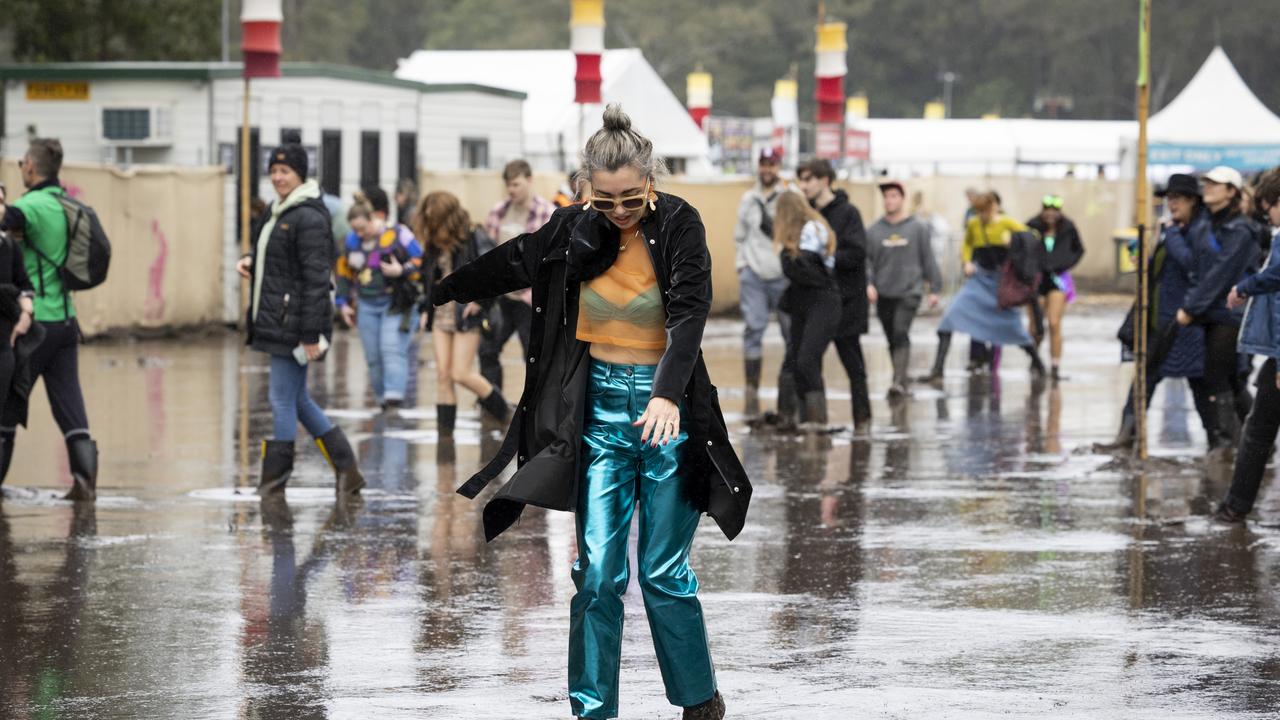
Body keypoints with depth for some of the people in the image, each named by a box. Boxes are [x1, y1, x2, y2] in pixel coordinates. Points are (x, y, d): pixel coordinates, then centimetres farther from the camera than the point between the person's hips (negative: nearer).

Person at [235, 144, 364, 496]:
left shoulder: (309, 219, -15)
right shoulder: (276, 213, 15)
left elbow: (316, 278, -18)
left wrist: (311, 334, -22)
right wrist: (250, 261, 6)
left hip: (295, 323, -10)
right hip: (274, 321, 10)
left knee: (283, 399, -4)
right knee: (297, 400, 13)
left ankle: (274, 477, 4)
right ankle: (347, 470, 17)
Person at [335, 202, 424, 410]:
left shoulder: (399, 235, -7)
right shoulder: (352, 241, 8)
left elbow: (421, 264, -5)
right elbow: (344, 272, 19)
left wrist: (401, 271, -21)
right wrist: (343, 303, 16)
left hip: (396, 305, -5)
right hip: (367, 305, 5)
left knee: (392, 350, -18)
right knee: (373, 357, 2)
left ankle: (394, 395, -27)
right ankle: (381, 399, 11)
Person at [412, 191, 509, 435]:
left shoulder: (475, 239, -12)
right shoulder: (435, 244, 7)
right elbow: (428, 277, 21)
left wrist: (481, 299, -15)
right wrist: (426, 309, 13)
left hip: (466, 315, -6)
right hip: (441, 313, 6)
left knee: (461, 374, -8)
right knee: (442, 374, 2)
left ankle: (502, 410, 13)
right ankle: (444, 430, 6)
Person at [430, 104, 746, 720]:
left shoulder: (678, 226, -10)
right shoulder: (572, 231, -1)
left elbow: (690, 312, -21)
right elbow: (507, 266, 16)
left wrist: (668, 395, -36)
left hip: (666, 407, -2)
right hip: (598, 405, 2)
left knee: (664, 572, 0)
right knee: (597, 570, -2)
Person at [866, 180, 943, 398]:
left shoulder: (918, 228, 1)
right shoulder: (875, 230, 6)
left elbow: (929, 260, 4)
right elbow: (867, 260, 6)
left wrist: (934, 289, 2)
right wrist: (868, 283, -10)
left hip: (909, 292, -3)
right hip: (883, 295, 4)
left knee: (901, 335, -19)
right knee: (893, 340, 9)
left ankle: (899, 382, -26)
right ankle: (900, 381, 20)